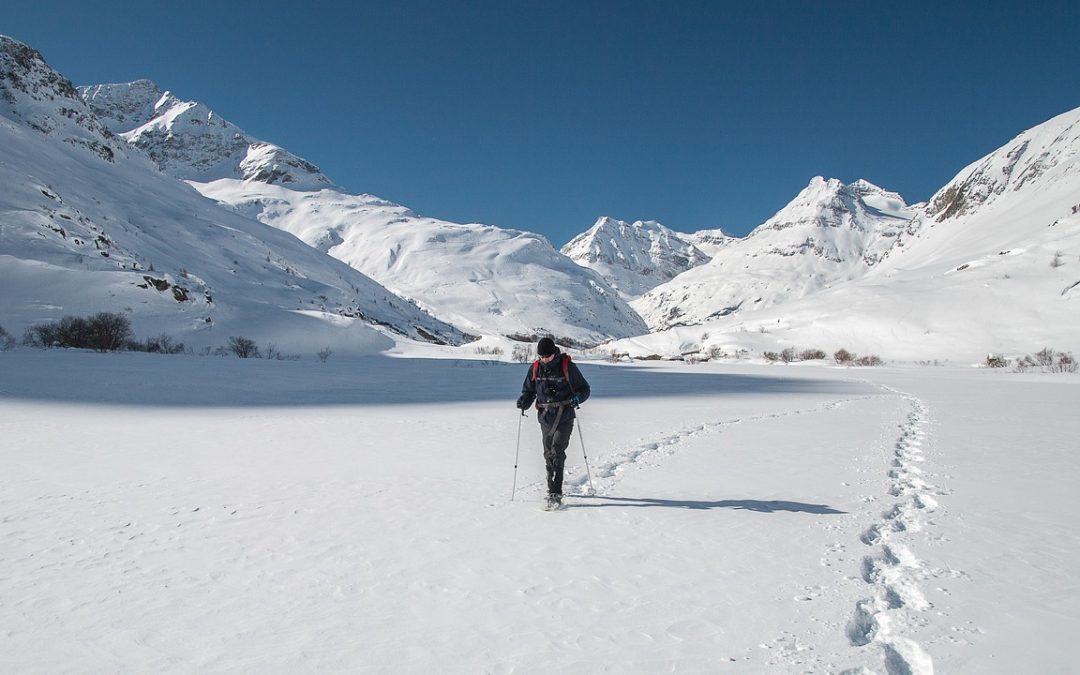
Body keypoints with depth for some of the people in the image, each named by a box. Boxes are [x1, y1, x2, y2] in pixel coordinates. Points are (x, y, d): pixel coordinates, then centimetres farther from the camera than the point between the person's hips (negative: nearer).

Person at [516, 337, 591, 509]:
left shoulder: (568, 367, -6)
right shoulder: (535, 369, 3)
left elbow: (585, 389, 2)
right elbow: (528, 390, 14)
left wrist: (576, 398, -19)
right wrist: (524, 401, -8)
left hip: (565, 418, -4)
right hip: (545, 418, 4)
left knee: (557, 451, -17)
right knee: (548, 455, 11)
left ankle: (555, 494, -17)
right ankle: (553, 489, 28)